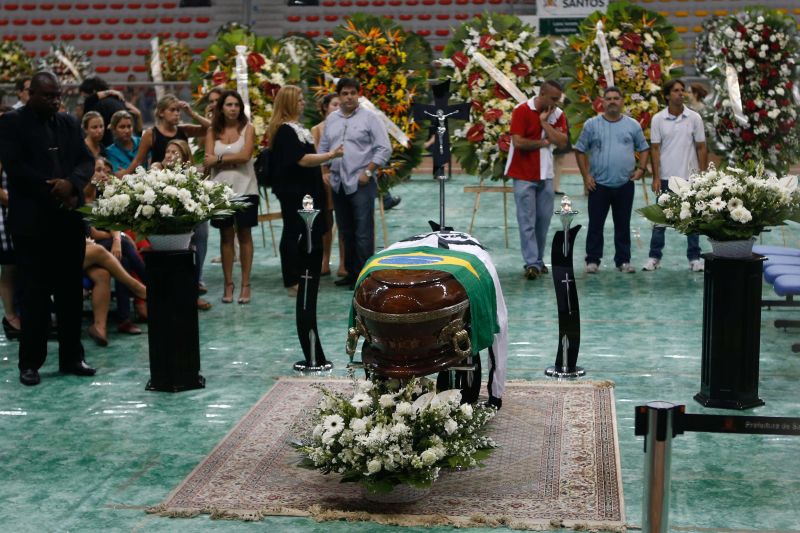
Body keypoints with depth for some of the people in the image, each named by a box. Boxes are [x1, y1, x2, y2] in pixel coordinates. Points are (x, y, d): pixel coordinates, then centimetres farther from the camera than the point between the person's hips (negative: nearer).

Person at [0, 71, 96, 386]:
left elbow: (87, 160, 7)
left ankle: (71, 357, 16)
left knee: (71, 291, 8)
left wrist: (71, 183, -13)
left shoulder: (69, 123, 13)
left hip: (69, 218, 5)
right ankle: (30, 362, 8)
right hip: (32, 221, -5)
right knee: (34, 294, -1)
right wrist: (52, 190, -14)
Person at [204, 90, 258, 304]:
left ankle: (245, 284, 7)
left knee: (244, 235, 3)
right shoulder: (213, 131, 7)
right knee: (226, 236, 5)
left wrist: (219, 159, -6)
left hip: (245, 188, -2)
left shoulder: (247, 128, 1)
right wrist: (234, 159, -12)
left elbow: (245, 155, -12)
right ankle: (228, 284, 11)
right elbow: (208, 161, -3)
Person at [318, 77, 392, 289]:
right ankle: (351, 272, 19)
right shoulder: (331, 119, 13)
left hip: (361, 183, -6)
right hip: (338, 183, 6)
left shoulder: (369, 118, -3)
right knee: (345, 231, 11)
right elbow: (323, 148, 19)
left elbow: (384, 149, -7)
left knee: (363, 232, -7)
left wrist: (368, 172, -12)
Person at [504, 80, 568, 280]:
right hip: (524, 175, -5)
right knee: (527, 221, -5)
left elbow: (562, 142, -8)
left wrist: (544, 122, -14)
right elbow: (518, 142, -18)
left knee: (544, 220, 8)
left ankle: (539, 260, 18)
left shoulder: (557, 114, 5)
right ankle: (532, 264, -7)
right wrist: (543, 142, -6)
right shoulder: (522, 111, -10)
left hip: (545, 175, 5)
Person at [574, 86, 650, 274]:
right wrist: (585, 175, -2)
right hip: (599, 184, -1)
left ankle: (623, 260, 14)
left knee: (623, 225, 7)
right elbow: (580, 150, 5)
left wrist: (641, 169, -1)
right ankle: (592, 260, 9)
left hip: (625, 184, 1)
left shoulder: (633, 125, 7)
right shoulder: (592, 125, 2)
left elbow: (644, 148, 14)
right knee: (596, 224, 2)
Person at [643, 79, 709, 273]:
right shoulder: (658, 119, -1)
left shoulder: (694, 118, 0)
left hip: (689, 177, 0)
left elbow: (701, 148, 3)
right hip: (666, 177, 0)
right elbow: (655, 149, 0)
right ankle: (654, 257, 12)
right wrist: (656, 178, -6)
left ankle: (694, 258, 13)